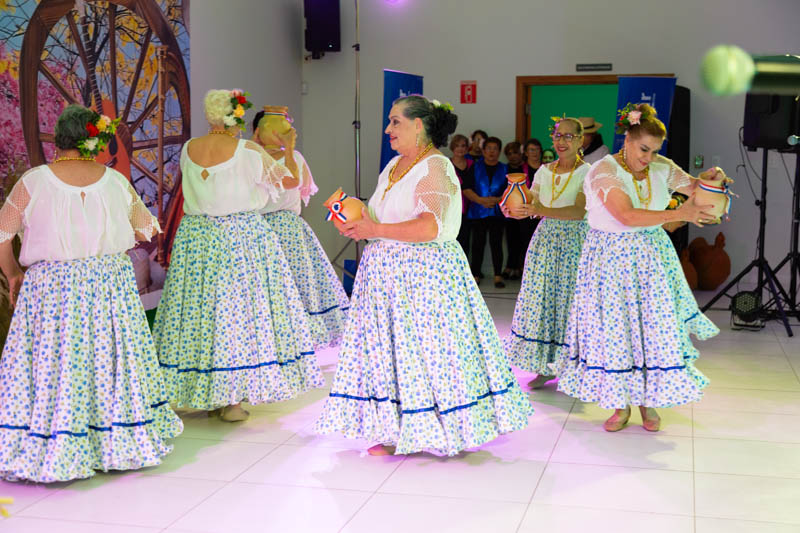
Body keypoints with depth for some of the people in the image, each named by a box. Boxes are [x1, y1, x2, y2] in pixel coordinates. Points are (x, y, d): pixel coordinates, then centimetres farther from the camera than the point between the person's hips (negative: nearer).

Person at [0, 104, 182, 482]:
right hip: (111, 282, 3)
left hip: (51, 287, -2)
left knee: (52, 369, 5)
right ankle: (120, 443, 24)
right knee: (110, 362, 13)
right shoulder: (116, 182, 0)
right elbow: (147, 228, 14)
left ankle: (52, 452, 9)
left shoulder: (34, 181, -7)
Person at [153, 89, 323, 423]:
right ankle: (232, 399, 3)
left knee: (198, 310, 11)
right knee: (238, 310, 1)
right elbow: (291, 179, 1)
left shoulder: (187, 150, 3)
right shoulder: (247, 152, -10)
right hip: (242, 234, -4)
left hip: (195, 238, 5)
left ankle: (207, 396, 20)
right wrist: (289, 149, 20)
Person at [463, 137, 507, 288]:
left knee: (496, 244, -3)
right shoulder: (475, 168, 6)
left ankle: (498, 276, 1)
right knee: (478, 244, 1)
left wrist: (497, 200, -15)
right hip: (478, 213, 0)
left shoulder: (505, 170, 8)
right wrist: (481, 200, -15)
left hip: (497, 212, 0)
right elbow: (466, 189, -2)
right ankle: (476, 275, 7)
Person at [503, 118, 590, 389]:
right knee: (540, 298, 3)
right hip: (545, 238, 5)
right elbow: (533, 205, 11)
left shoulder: (586, 172, -7)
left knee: (569, 299, -3)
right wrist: (515, 211, -11)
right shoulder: (544, 171, 10)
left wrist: (540, 211, -31)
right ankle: (546, 366, 14)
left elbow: (578, 212, -21)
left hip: (575, 241, -5)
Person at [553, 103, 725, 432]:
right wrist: (679, 214, -34)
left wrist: (712, 178, -18)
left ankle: (649, 400, 20)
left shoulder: (661, 168, 1)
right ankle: (621, 404, 17)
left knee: (655, 328, 3)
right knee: (614, 329, 2)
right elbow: (628, 217, -28)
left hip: (651, 256, 4)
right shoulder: (603, 172, -16)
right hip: (611, 256, -4)